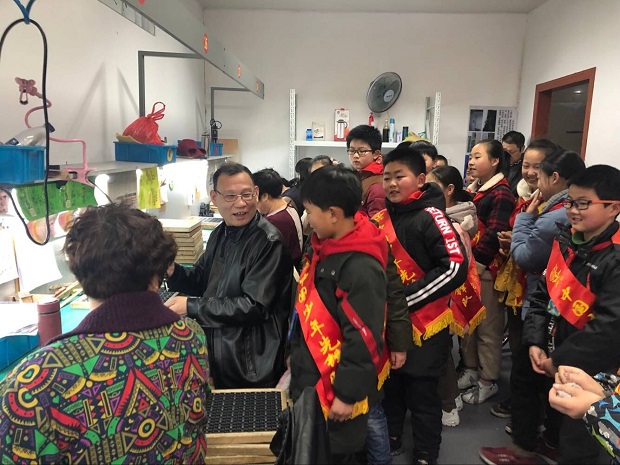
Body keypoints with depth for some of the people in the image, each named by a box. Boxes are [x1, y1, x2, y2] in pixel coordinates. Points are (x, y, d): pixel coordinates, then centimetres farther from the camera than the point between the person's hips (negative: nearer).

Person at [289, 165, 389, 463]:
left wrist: (347, 394, -18)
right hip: (311, 379, 9)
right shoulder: (324, 247, 3)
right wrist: (296, 358, 20)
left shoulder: (361, 268, -27)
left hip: (337, 388, -9)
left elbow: (364, 338, -25)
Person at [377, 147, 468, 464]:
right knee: (390, 387, 19)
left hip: (424, 325, -6)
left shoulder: (429, 216, -15)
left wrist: (405, 297, -22)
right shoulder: (381, 219, 4)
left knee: (422, 394, 9)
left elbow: (455, 267, -23)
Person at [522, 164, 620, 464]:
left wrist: (561, 360, -19)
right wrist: (535, 342, -4)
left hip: (589, 373, -6)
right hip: (553, 363, 6)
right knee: (556, 426, 26)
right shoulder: (565, 241, 2)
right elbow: (543, 295, 6)